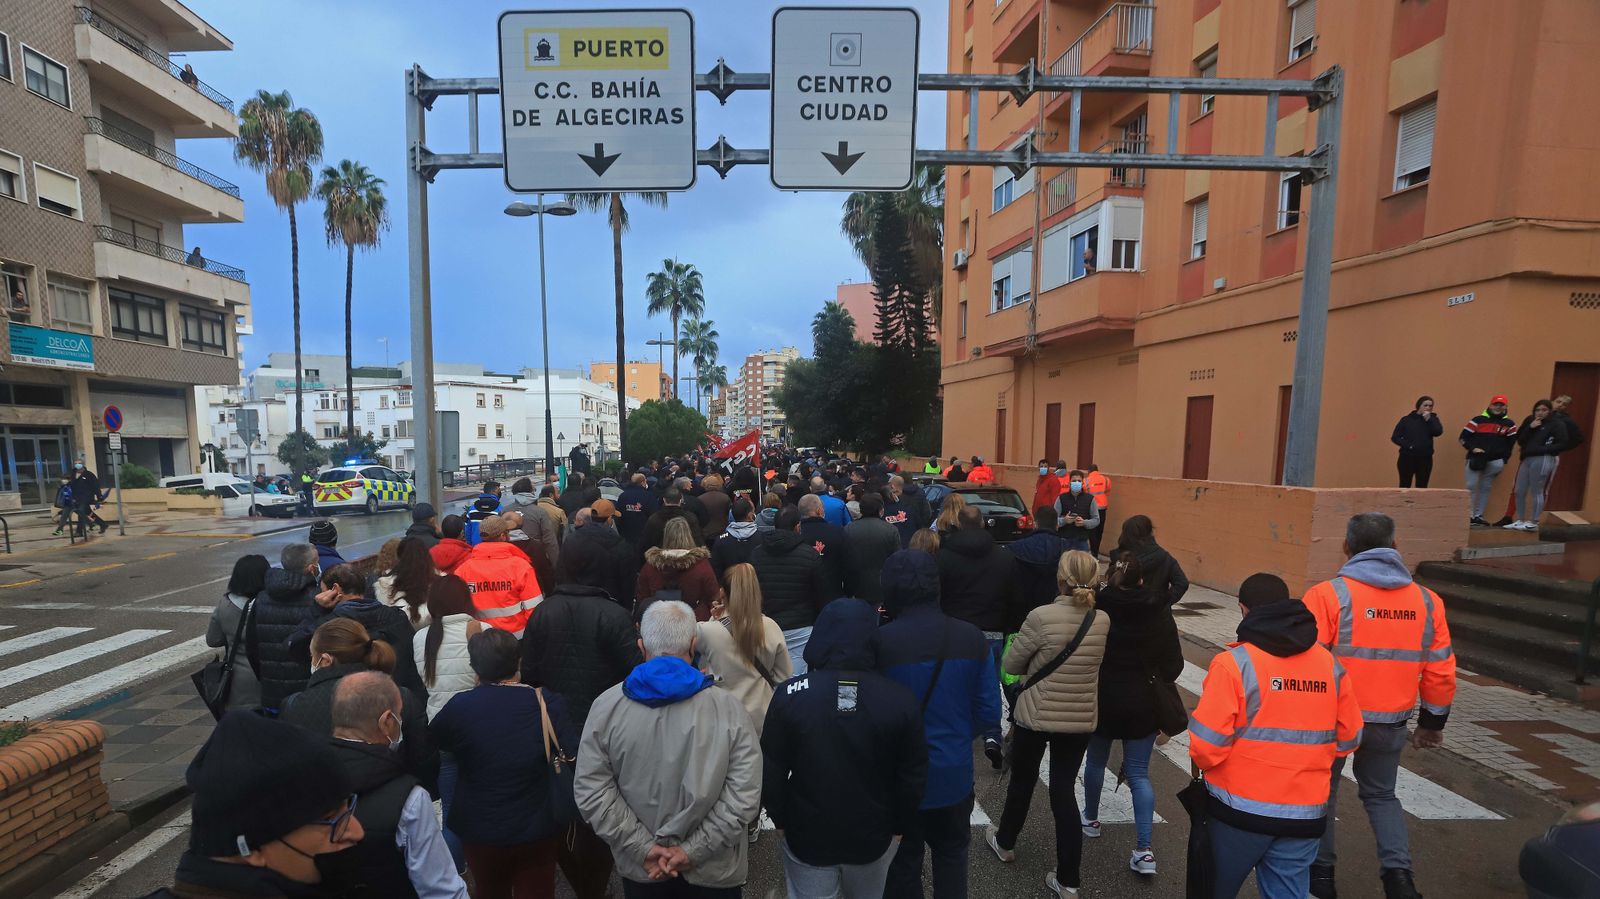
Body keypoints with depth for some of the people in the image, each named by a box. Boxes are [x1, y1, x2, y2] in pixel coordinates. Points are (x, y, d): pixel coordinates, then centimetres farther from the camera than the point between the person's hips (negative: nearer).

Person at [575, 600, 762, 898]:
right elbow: (745, 794, -18)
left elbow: (591, 790, -11)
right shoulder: (728, 708, -15)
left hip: (639, 868, 1)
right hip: (714, 871, -1)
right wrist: (694, 850, -12)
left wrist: (644, 848, -9)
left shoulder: (606, 706, -11)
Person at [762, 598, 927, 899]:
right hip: (873, 837, 2)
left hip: (807, 836, -1)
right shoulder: (901, 700, -19)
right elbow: (913, 777, -9)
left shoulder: (790, 695, -21)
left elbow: (770, 771, -11)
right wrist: (899, 826, 7)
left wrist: (781, 820, 5)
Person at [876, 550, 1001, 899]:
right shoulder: (972, 638, -12)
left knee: (903, 860, 19)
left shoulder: (881, 641, -23)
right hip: (954, 774, 3)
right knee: (951, 854, 25)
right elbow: (989, 714, -5)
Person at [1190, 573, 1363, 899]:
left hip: (1240, 810, -4)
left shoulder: (1233, 663, -17)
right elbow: (1348, 738, 9)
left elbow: (1207, 742, -18)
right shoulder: (1331, 665, 0)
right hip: (1305, 815, 4)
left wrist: (1203, 763, 3)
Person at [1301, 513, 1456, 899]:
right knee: (1381, 795, 26)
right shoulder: (1427, 601, -1)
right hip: (1391, 723, 4)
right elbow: (1440, 671, 5)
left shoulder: (1328, 595, -18)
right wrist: (1433, 722, 20)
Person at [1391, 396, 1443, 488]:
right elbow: (1395, 437, -2)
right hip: (1407, 458, -3)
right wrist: (1408, 445, -15)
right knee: (1404, 487, -1)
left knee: (1422, 487, 6)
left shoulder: (1432, 419, 7)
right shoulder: (1407, 419, 0)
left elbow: (1438, 432, -12)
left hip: (1425, 459, 3)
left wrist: (1428, 419, -15)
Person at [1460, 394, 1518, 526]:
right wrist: (1473, 448, -14)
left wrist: (1503, 460, 4)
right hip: (1475, 459, -3)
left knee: (1486, 488, 8)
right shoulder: (1478, 420, 0)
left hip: (1494, 461, 3)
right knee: (1471, 486, -7)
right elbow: (1463, 437, 0)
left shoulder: (1509, 424, 7)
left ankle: (1478, 516, 13)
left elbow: (1511, 443, 11)